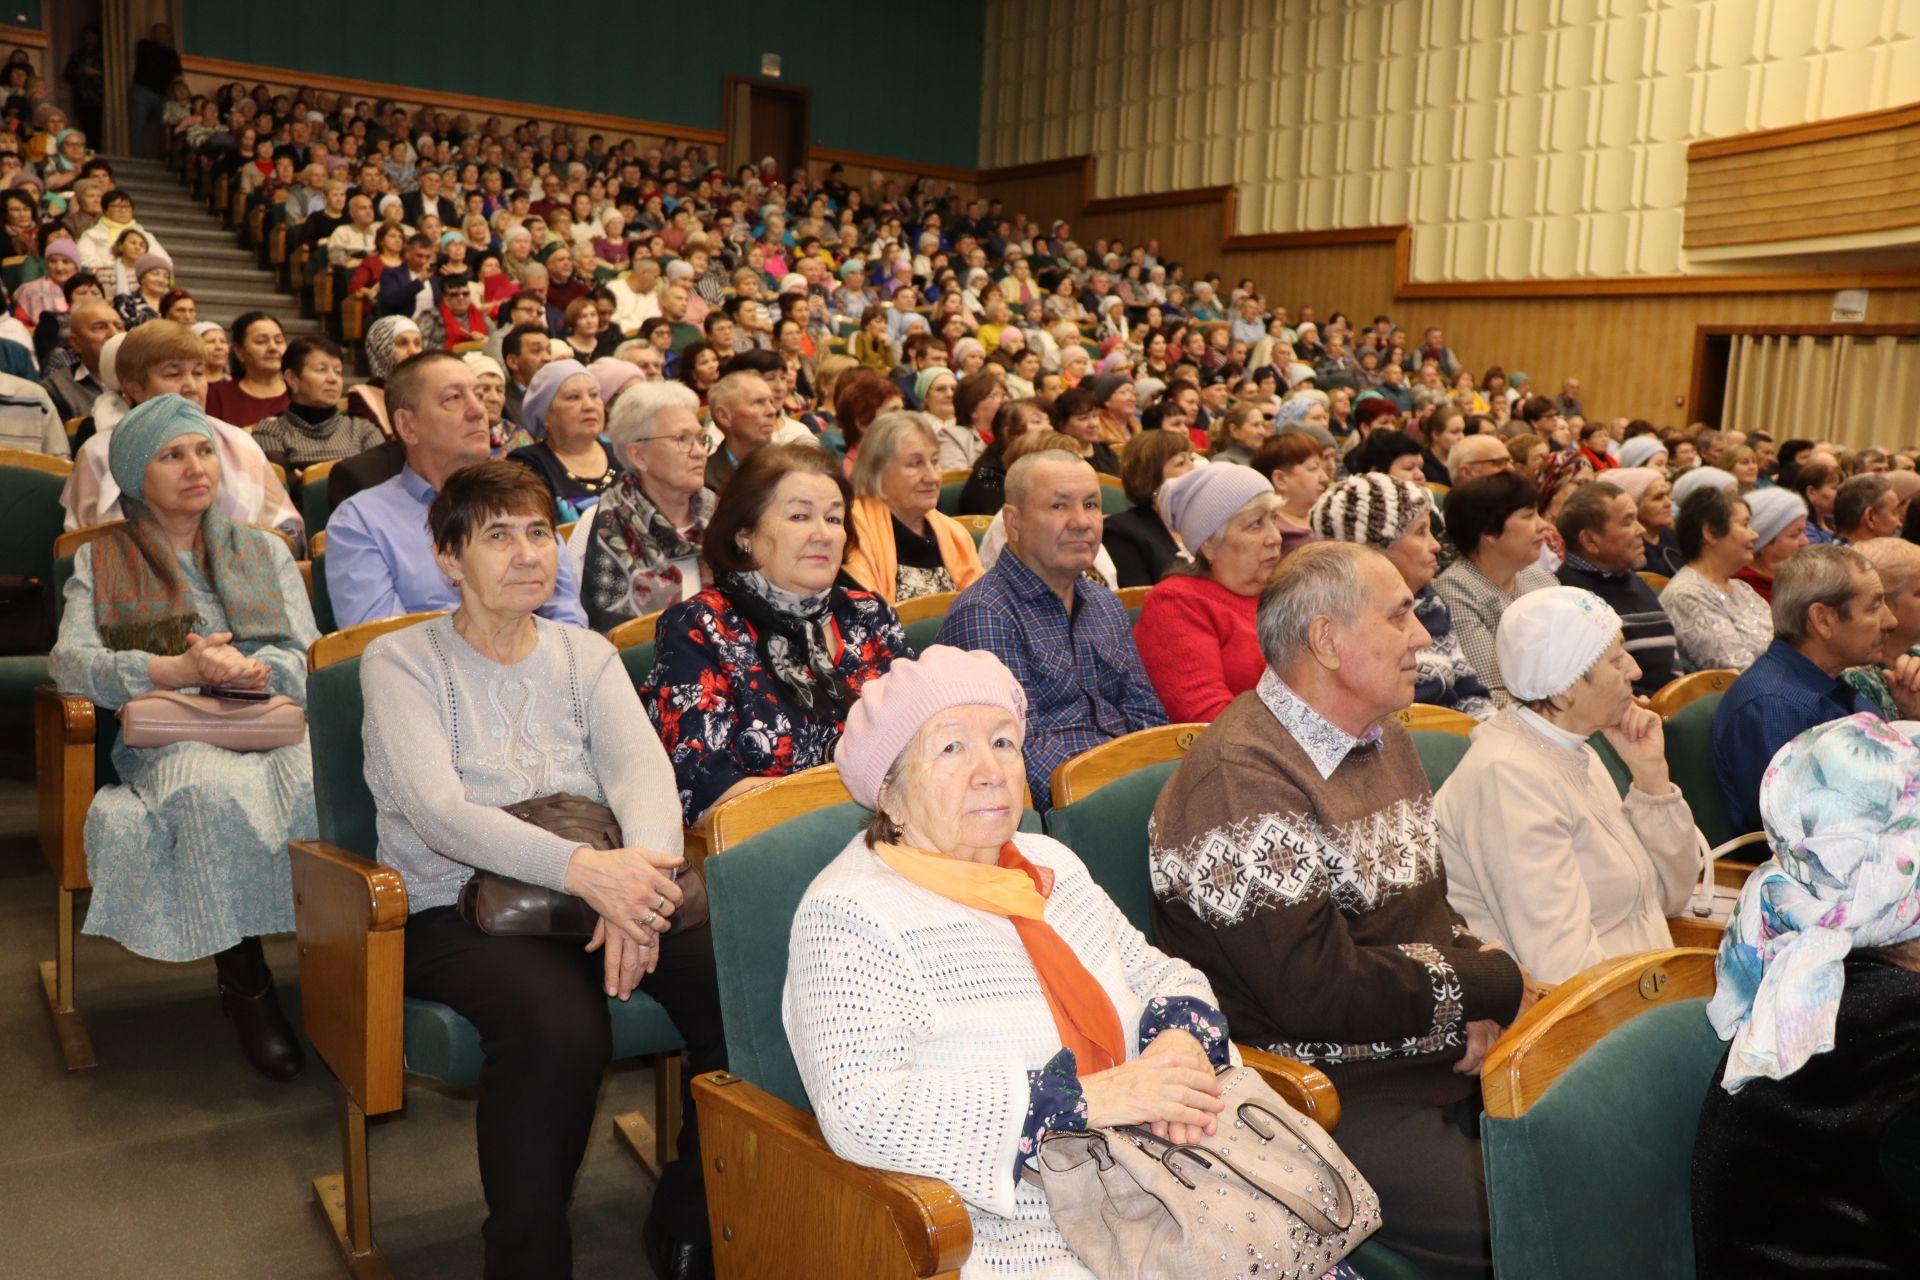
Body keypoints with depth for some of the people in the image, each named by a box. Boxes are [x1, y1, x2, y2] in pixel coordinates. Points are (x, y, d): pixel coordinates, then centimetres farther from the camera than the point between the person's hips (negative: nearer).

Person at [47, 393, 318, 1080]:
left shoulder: (265, 551, 24)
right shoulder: (101, 561, 20)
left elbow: (308, 658, 11)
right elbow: (69, 660, 2)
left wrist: (247, 668, -12)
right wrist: (174, 670, -16)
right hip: (168, 740, -1)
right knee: (212, 792, -39)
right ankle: (244, 979, -26)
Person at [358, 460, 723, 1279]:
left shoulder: (587, 655, 14)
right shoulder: (400, 661, 1)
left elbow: (642, 768, -4)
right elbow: (436, 809, -16)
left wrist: (642, 873, -28)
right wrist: (585, 869, -33)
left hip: (601, 894, 4)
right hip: (453, 912, -4)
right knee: (559, 1026, -35)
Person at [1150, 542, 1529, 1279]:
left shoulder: (1384, 739, 13)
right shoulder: (1241, 782, -19)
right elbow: (1316, 991, -23)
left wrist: (1475, 981, -2)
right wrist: (1493, 985, -11)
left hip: (1447, 1066, 9)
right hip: (1337, 1103, -9)